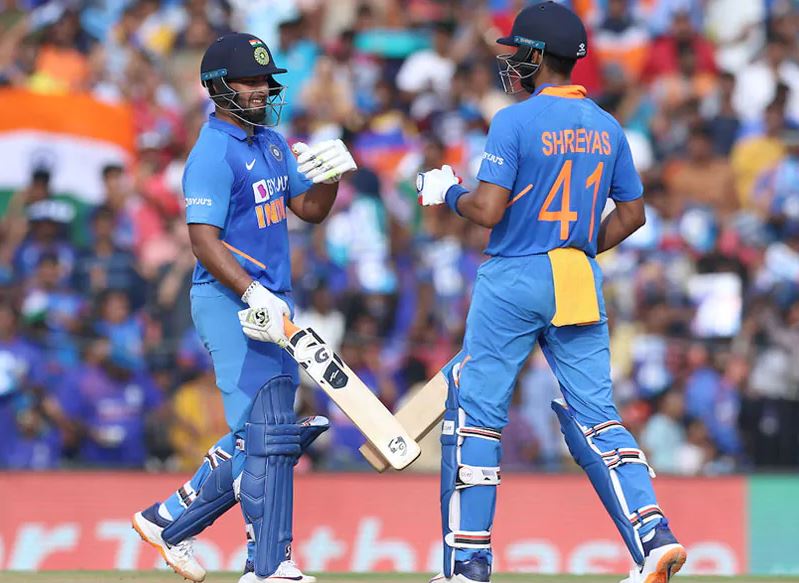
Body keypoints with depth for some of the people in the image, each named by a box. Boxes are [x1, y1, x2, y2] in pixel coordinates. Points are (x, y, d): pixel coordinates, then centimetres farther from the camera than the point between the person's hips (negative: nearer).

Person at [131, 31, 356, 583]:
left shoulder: (271, 142, 14)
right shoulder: (213, 154, -14)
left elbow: (311, 208, 19)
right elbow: (205, 239, -21)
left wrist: (330, 174, -3)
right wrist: (253, 294, -31)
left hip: (270, 300, 9)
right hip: (230, 303, -9)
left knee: (266, 434, 13)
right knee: (266, 431, -10)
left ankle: (171, 519, 24)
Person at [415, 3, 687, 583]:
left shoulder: (516, 121, -11)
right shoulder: (607, 127, 8)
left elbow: (489, 209, -16)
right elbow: (631, 214, 12)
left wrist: (447, 192, 3)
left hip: (514, 281, -5)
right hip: (581, 286, 5)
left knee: (476, 411, 3)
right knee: (594, 416, 7)